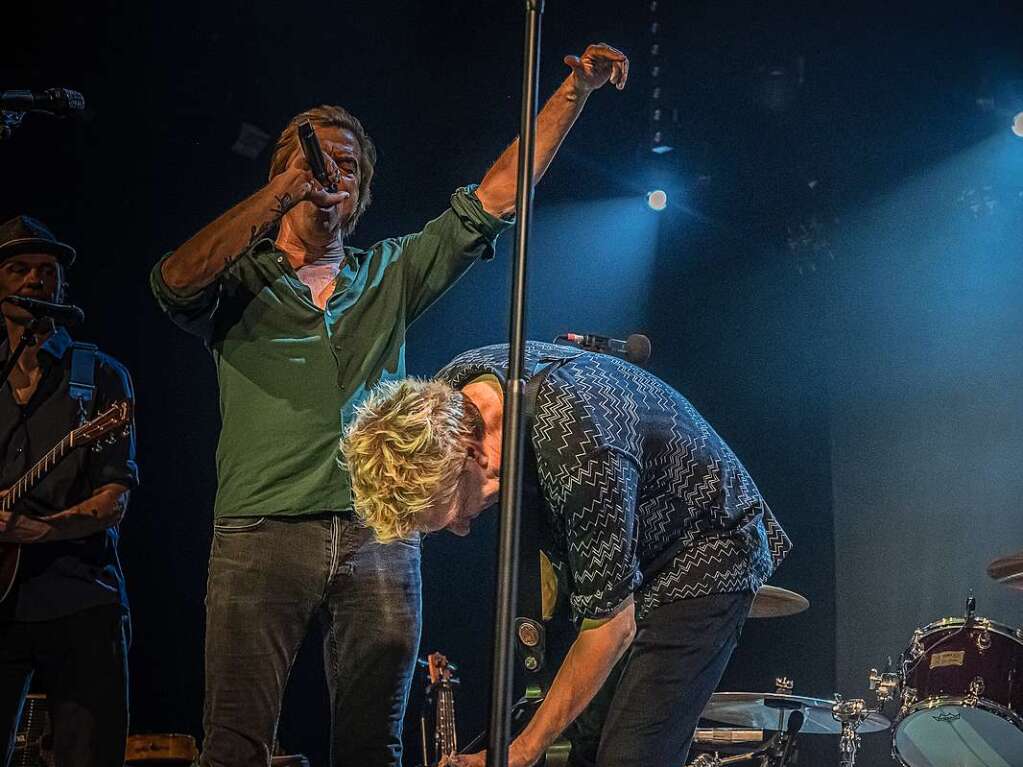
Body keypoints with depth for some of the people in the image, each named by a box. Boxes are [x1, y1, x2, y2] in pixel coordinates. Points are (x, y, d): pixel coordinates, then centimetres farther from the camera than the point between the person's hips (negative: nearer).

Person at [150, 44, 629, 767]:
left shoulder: (391, 274, 21)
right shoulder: (242, 280, 12)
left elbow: (496, 196, 15)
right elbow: (176, 282, -11)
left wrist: (575, 90, 8)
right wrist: (285, 188, -11)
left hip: (379, 538, 3)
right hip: (262, 536, -3)